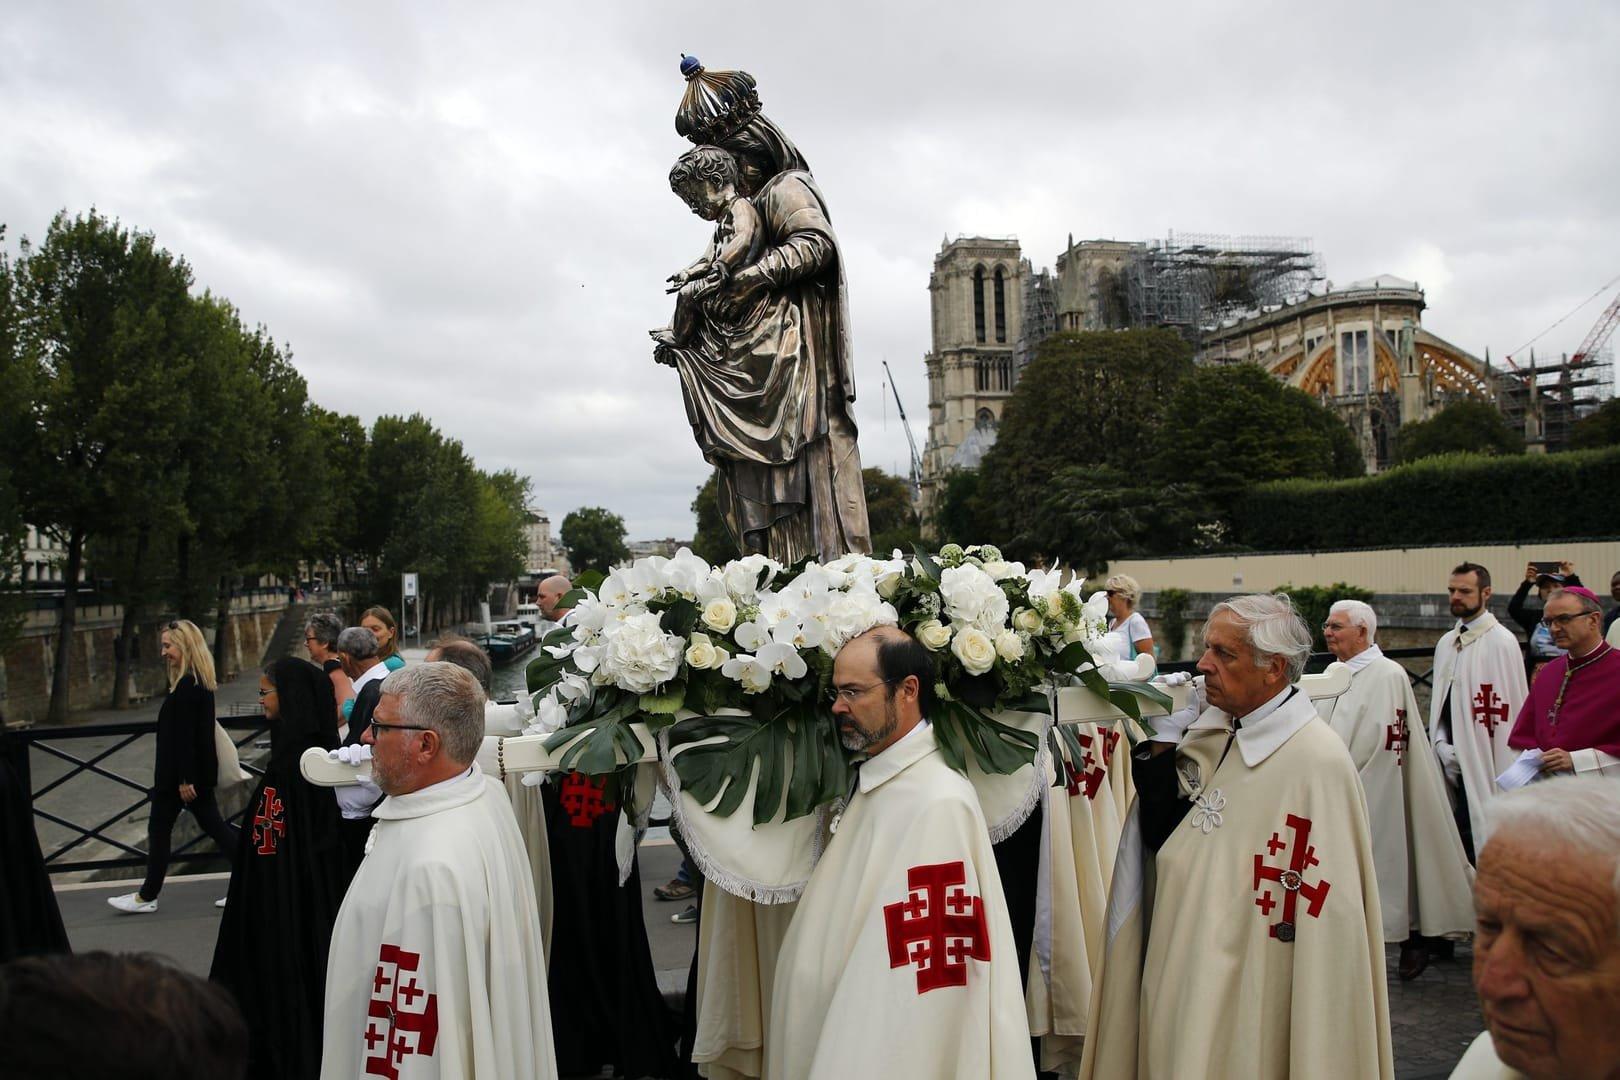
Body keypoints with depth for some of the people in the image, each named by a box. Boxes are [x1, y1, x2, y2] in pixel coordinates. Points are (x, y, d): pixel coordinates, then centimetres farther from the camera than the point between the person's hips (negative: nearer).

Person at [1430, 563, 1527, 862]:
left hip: (1484, 765, -6)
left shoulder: (1502, 641, -9)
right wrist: (1441, 744, 2)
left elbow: (1510, 708, -12)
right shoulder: (1446, 642, 13)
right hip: (1452, 760, 6)